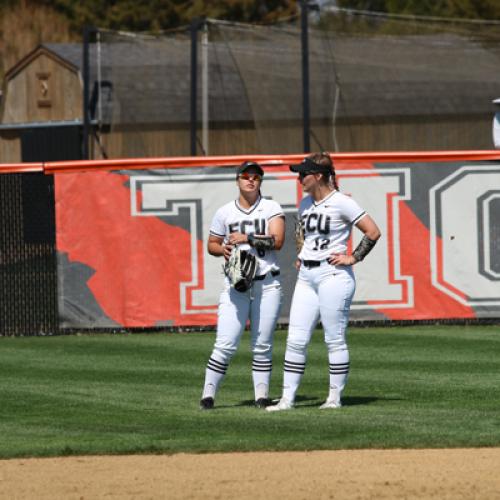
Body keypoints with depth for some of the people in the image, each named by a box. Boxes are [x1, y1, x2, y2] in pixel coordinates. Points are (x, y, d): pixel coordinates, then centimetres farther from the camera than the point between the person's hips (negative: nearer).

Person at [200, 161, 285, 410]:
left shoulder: (271, 208, 4)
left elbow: (277, 240, -9)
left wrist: (247, 238, -15)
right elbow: (211, 244, 17)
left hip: (267, 285, 0)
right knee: (225, 344, -8)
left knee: (262, 346, 2)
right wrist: (223, 249, -4)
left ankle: (261, 396, 8)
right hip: (236, 285, 0)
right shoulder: (225, 212, 8)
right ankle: (208, 394, -3)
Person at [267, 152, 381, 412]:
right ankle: (287, 398, 3)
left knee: (334, 339, -2)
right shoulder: (305, 203, 13)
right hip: (306, 276, 8)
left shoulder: (341, 203, -9)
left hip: (333, 275, -8)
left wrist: (354, 258, -10)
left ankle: (335, 397, 5)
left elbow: (373, 232, -10)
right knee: (295, 339, 2)